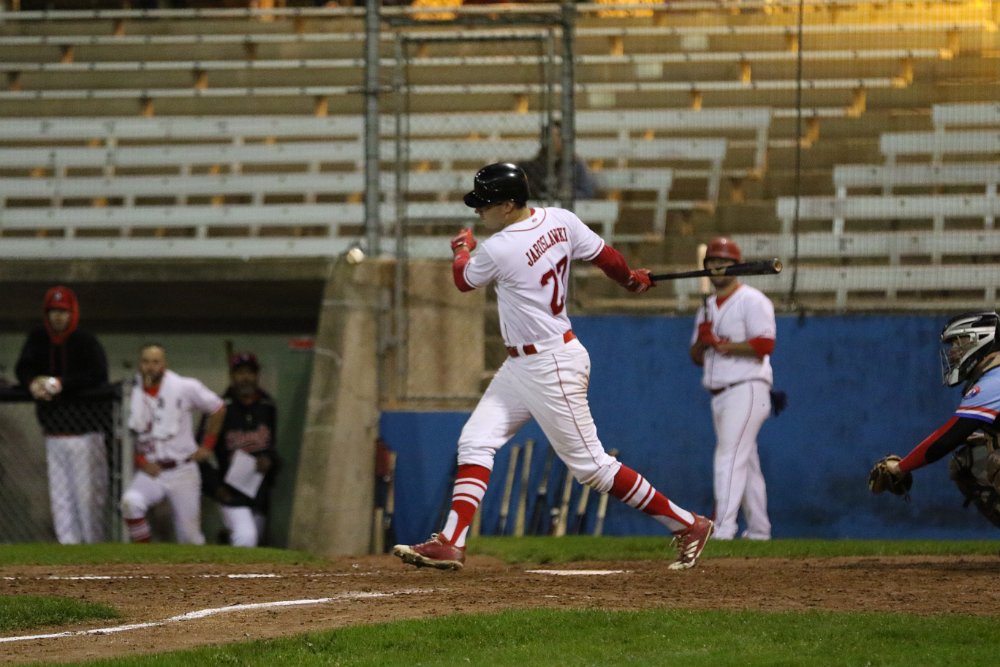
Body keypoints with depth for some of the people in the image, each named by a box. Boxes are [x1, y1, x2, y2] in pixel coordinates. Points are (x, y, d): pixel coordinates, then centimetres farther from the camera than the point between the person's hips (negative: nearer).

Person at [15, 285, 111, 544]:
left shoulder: (86, 341, -8)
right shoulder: (38, 339, 8)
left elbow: (97, 375, -20)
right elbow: (23, 367, 8)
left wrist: (61, 384, -26)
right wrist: (33, 383, -14)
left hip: (85, 430, -5)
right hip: (54, 430, 5)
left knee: (89, 490, -5)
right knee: (60, 493, 5)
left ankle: (95, 542, 1)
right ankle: (69, 543, 8)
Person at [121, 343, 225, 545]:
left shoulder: (185, 388, -8)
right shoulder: (131, 394, -4)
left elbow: (218, 409, 5)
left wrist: (207, 445, 5)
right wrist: (140, 460, -7)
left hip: (183, 471, -1)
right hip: (151, 472, 1)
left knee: (190, 536, 1)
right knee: (130, 501, -29)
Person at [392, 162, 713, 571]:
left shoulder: (499, 250, -22)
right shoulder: (560, 221, -2)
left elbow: (464, 280, -2)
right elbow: (604, 256, 8)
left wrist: (462, 250, 20)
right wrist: (631, 280, 29)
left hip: (553, 368, -10)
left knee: (590, 465, -2)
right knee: (475, 442, 4)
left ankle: (687, 525, 7)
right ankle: (450, 544, -1)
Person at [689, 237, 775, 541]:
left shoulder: (752, 301, -6)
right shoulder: (708, 307, 20)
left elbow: (765, 344, -18)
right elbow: (697, 356, 20)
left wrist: (725, 345, -21)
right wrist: (701, 342, -2)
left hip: (746, 390, -9)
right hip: (719, 396, 9)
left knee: (729, 457, -19)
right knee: (746, 461, 12)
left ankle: (723, 529, -27)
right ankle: (758, 530, 17)